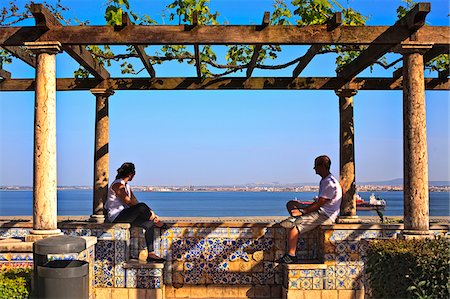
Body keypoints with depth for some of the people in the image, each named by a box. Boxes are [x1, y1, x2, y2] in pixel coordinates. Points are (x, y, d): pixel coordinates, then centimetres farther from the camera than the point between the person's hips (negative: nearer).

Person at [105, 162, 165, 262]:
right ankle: (155, 220, -1)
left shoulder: (127, 186, 18)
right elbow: (129, 202, -19)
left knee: (149, 224, -5)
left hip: (125, 215, 10)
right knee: (142, 206, -30)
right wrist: (148, 212, -18)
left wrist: (148, 212, -4)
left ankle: (151, 254, -7)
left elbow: (135, 201, 11)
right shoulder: (118, 184, -12)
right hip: (116, 216, -10)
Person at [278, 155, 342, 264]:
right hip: (321, 212, 11)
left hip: (326, 216, -11)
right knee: (291, 204, 13)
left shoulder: (330, 183, -18)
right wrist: (302, 207, 7)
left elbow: (318, 205, -20)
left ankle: (291, 255, -21)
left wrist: (302, 211, -16)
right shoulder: (324, 181, 15)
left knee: (294, 225, -24)